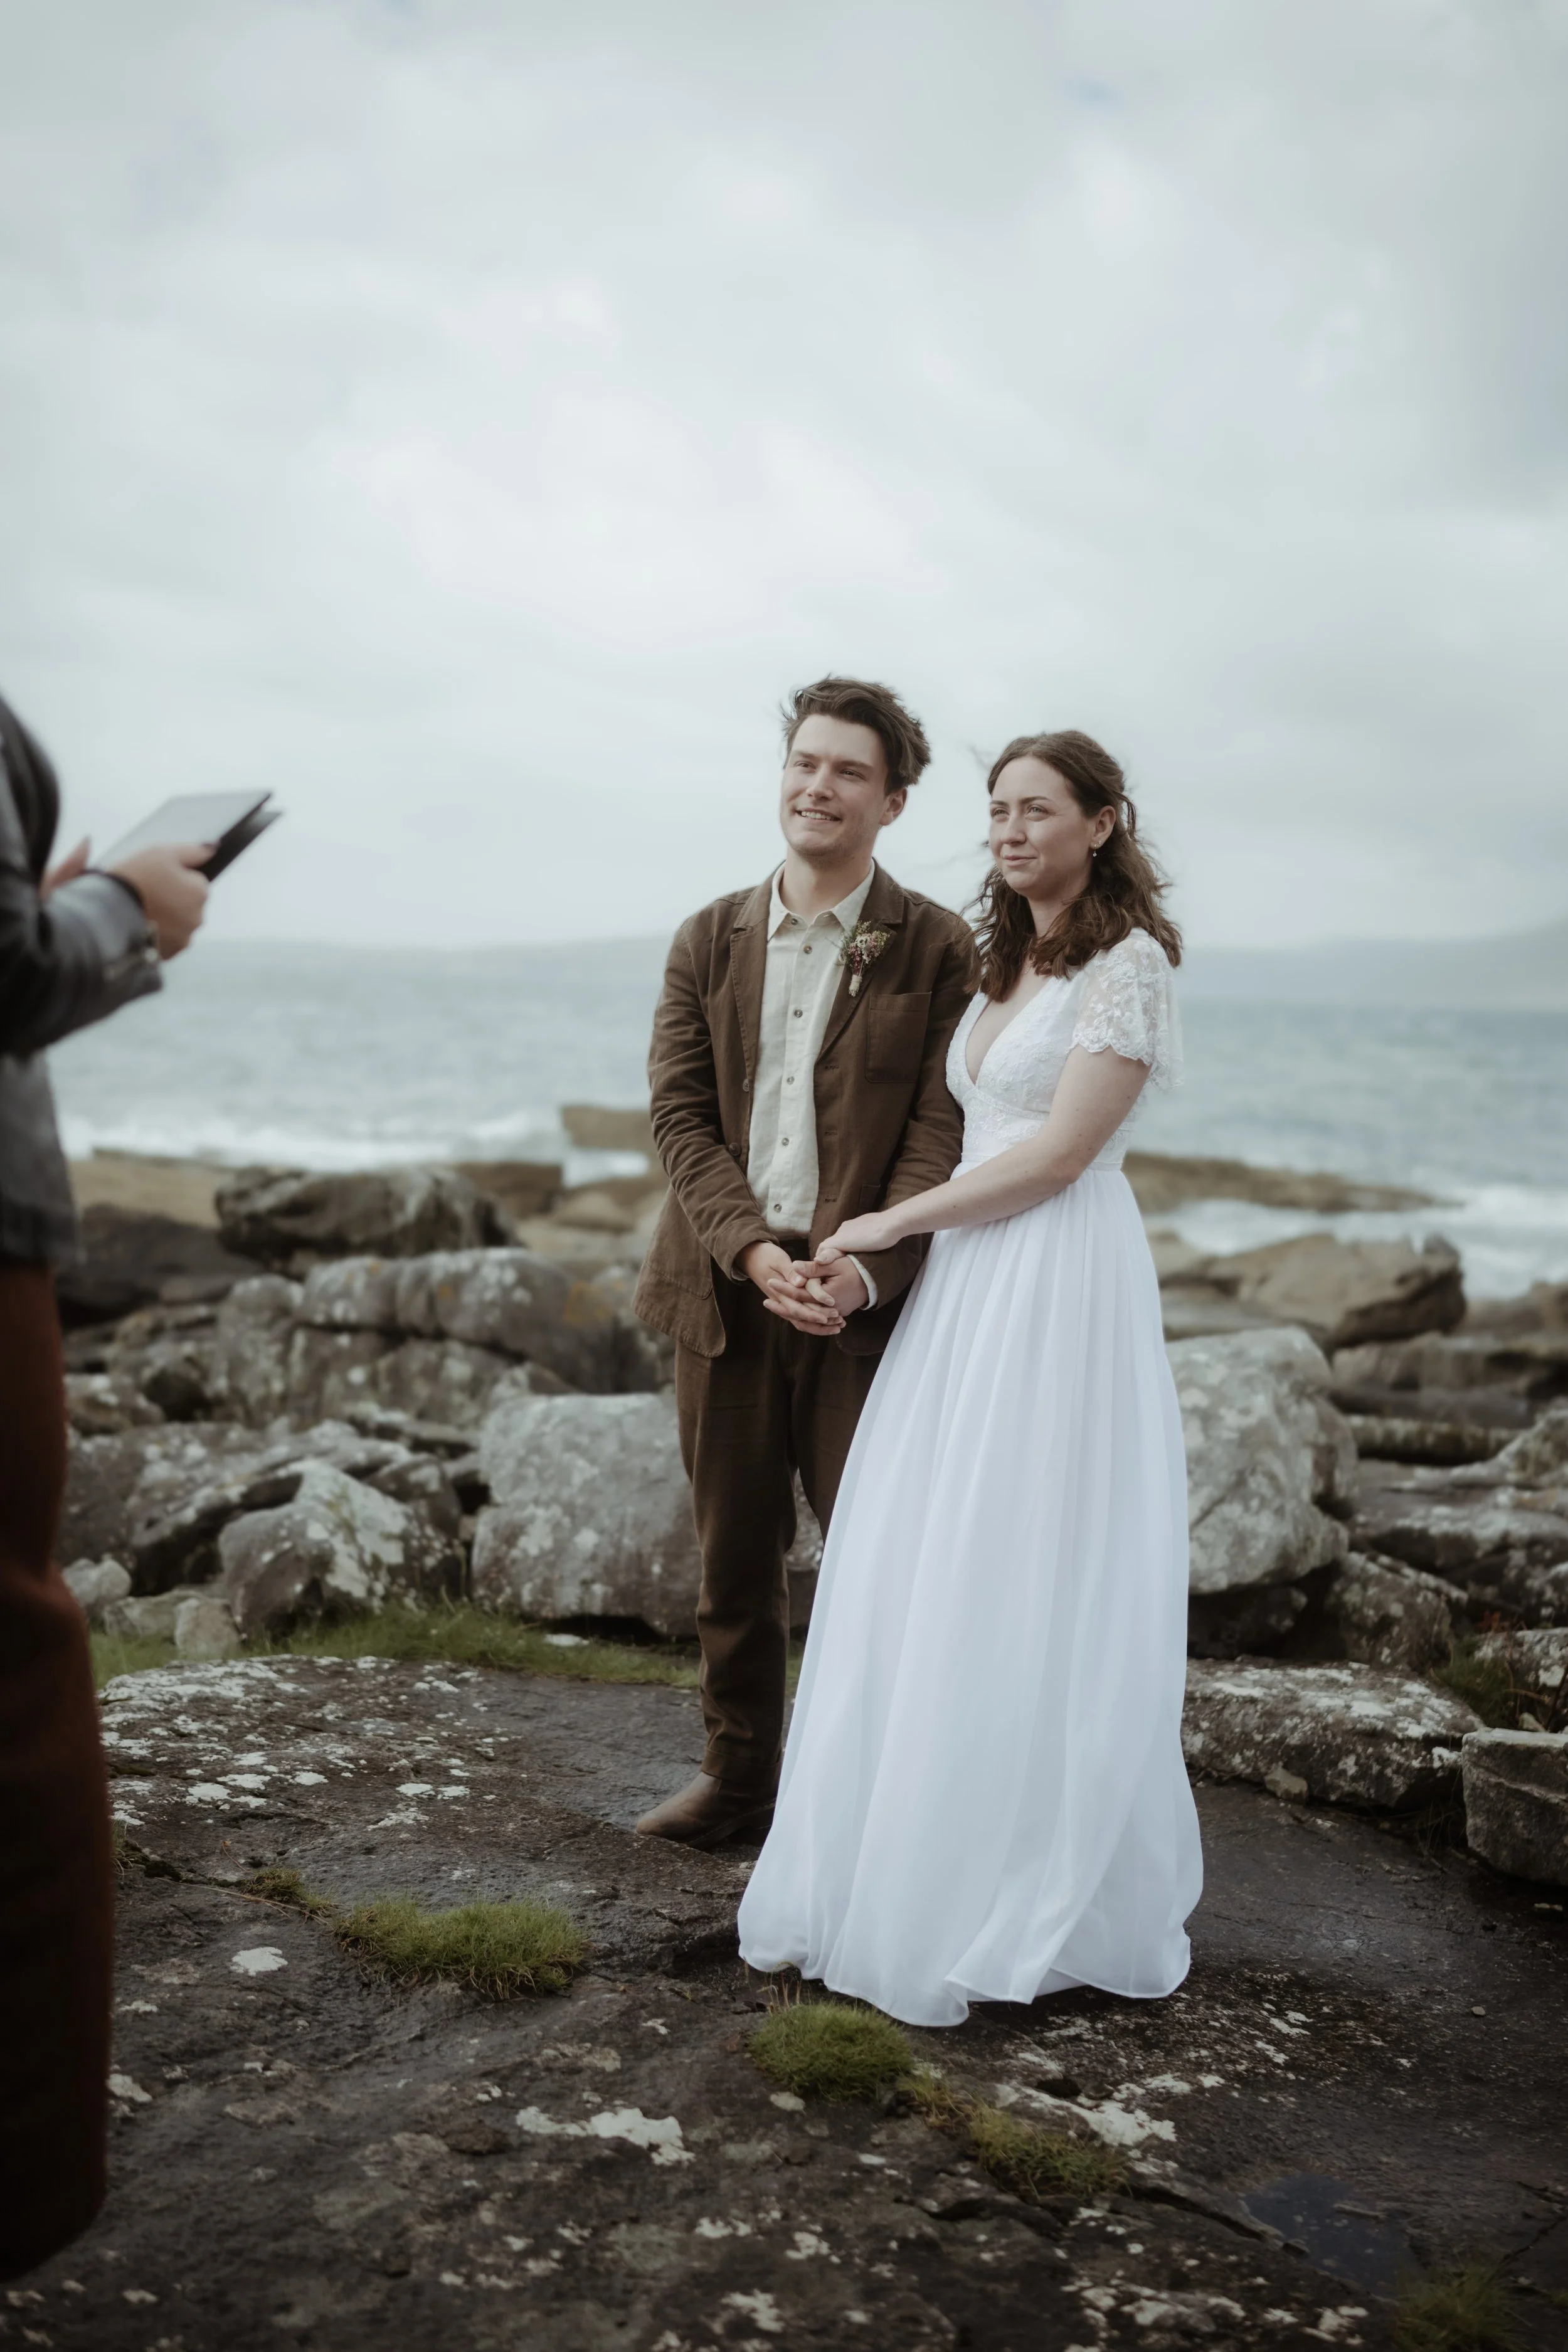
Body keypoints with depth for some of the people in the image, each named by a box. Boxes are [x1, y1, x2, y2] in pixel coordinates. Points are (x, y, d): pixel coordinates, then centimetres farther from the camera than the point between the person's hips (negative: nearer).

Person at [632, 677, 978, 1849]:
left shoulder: (939, 948, -1)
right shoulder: (709, 940, 9)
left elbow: (941, 1130, -7)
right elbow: (680, 1115, 3)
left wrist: (864, 1271, -19)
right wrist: (752, 1252, -12)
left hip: (868, 1299, -3)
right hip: (726, 1287, 3)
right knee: (734, 1553, 13)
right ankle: (740, 1769, 30)